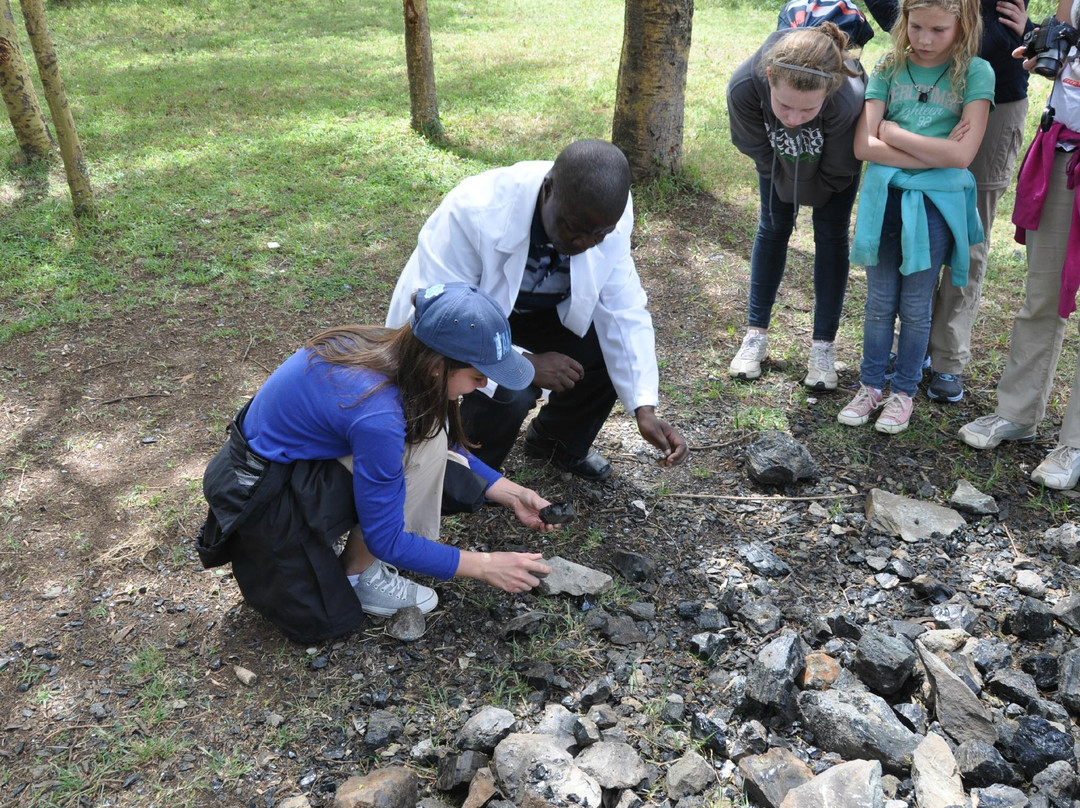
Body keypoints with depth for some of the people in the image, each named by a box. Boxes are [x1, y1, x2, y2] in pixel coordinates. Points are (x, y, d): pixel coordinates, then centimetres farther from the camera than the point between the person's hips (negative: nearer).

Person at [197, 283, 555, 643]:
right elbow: (386, 540, -21)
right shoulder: (378, 415, -35)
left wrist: (512, 494, -1)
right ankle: (356, 577, 11)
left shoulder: (400, 351, -12)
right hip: (260, 490, -8)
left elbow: (451, 449, 7)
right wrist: (485, 565, -16)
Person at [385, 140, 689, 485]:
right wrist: (524, 362, -40)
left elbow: (623, 310, -16)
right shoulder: (473, 211, -37)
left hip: (534, 312, 5)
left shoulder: (606, 215, -22)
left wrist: (644, 408, -25)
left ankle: (558, 441, 16)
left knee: (617, 348, -12)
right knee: (509, 393, -31)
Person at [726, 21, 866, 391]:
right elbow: (759, 152, -21)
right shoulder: (744, 86, -43)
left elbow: (836, 172, -26)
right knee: (773, 227, 8)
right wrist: (790, 191, -10)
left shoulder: (848, 99, -47)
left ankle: (823, 347, 8)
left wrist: (807, 196, -11)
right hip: (779, 153, 2)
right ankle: (756, 335, 18)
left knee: (831, 235, -1)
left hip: (833, 152, -1)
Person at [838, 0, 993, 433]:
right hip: (884, 198, 2)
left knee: (916, 306, 8)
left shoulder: (975, 73, -4)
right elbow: (864, 146, -8)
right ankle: (871, 386, 25)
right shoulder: (889, 69, 2)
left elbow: (962, 154, -14)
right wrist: (935, 153, -14)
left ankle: (903, 393, 23)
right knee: (879, 302, 10)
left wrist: (893, 132, -11)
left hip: (936, 203, -2)